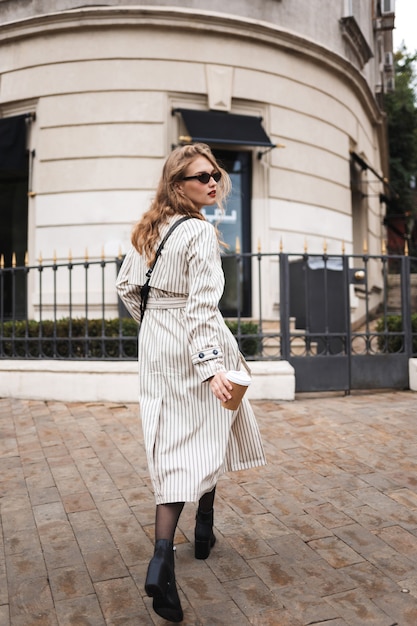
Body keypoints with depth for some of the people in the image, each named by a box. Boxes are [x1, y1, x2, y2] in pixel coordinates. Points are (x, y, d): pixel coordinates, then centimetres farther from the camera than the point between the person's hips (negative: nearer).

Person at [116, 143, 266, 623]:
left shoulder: (147, 229, 9)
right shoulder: (201, 231, -13)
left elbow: (125, 287, 15)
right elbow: (201, 305, -22)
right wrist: (211, 365, -25)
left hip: (155, 347, 7)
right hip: (193, 349, -6)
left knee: (170, 446, 11)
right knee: (203, 441, 10)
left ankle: (163, 556, 12)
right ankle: (202, 532, 24)